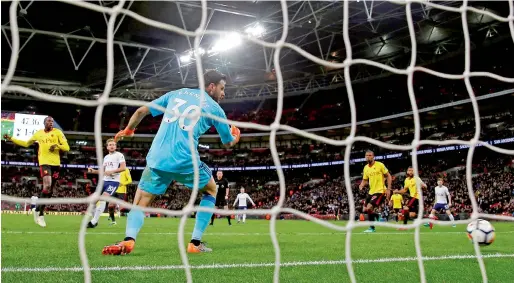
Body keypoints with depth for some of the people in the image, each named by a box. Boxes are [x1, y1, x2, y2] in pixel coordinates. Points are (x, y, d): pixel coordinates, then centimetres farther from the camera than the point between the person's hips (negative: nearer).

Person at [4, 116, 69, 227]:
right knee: (47, 186, -21)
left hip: (56, 164, 1)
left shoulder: (58, 132, 4)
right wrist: (11, 139, 22)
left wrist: (57, 145, -19)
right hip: (44, 162, -1)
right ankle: (39, 212, -8)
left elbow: (67, 147, -1)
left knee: (50, 190, 7)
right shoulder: (38, 134, 10)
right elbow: (26, 143, 26)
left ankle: (39, 211, 24)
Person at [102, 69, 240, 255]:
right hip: (186, 161, -2)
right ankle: (195, 243, 15)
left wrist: (127, 131, 35)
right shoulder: (215, 108, 10)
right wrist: (235, 137, 46)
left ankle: (129, 239, -20)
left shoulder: (176, 93, 18)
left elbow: (141, 111, 18)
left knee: (140, 204, 12)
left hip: (157, 160, 2)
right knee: (211, 190, 24)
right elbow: (228, 142, 22)